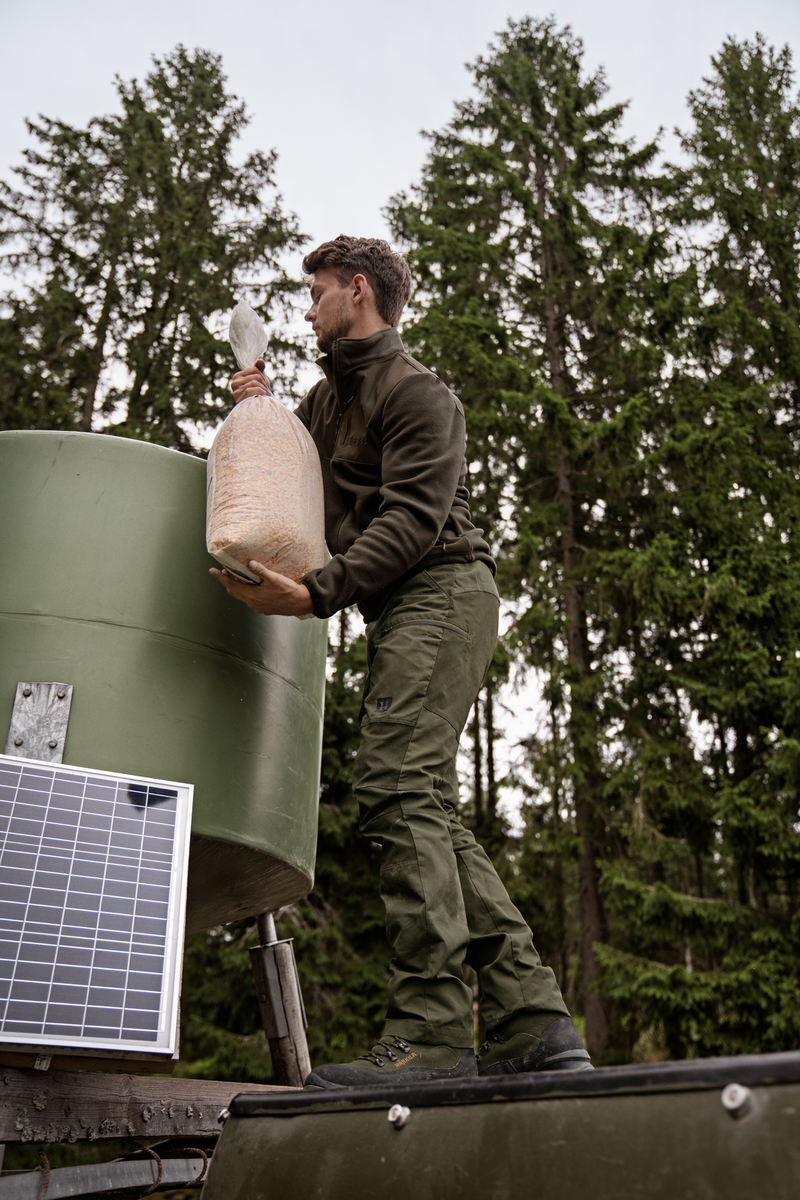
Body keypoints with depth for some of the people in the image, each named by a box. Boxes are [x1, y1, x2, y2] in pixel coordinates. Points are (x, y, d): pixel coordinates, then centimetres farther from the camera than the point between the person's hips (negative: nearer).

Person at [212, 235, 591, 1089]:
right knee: (425, 812, 2)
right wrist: (257, 413, 17)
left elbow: (414, 516, -15)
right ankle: (533, 1023, 2)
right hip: (402, 610, 9)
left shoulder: (414, 391, -2)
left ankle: (430, 1034, -21)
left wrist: (318, 593, -27)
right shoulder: (327, 396, 27)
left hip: (441, 590, -9)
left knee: (396, 785, -21)